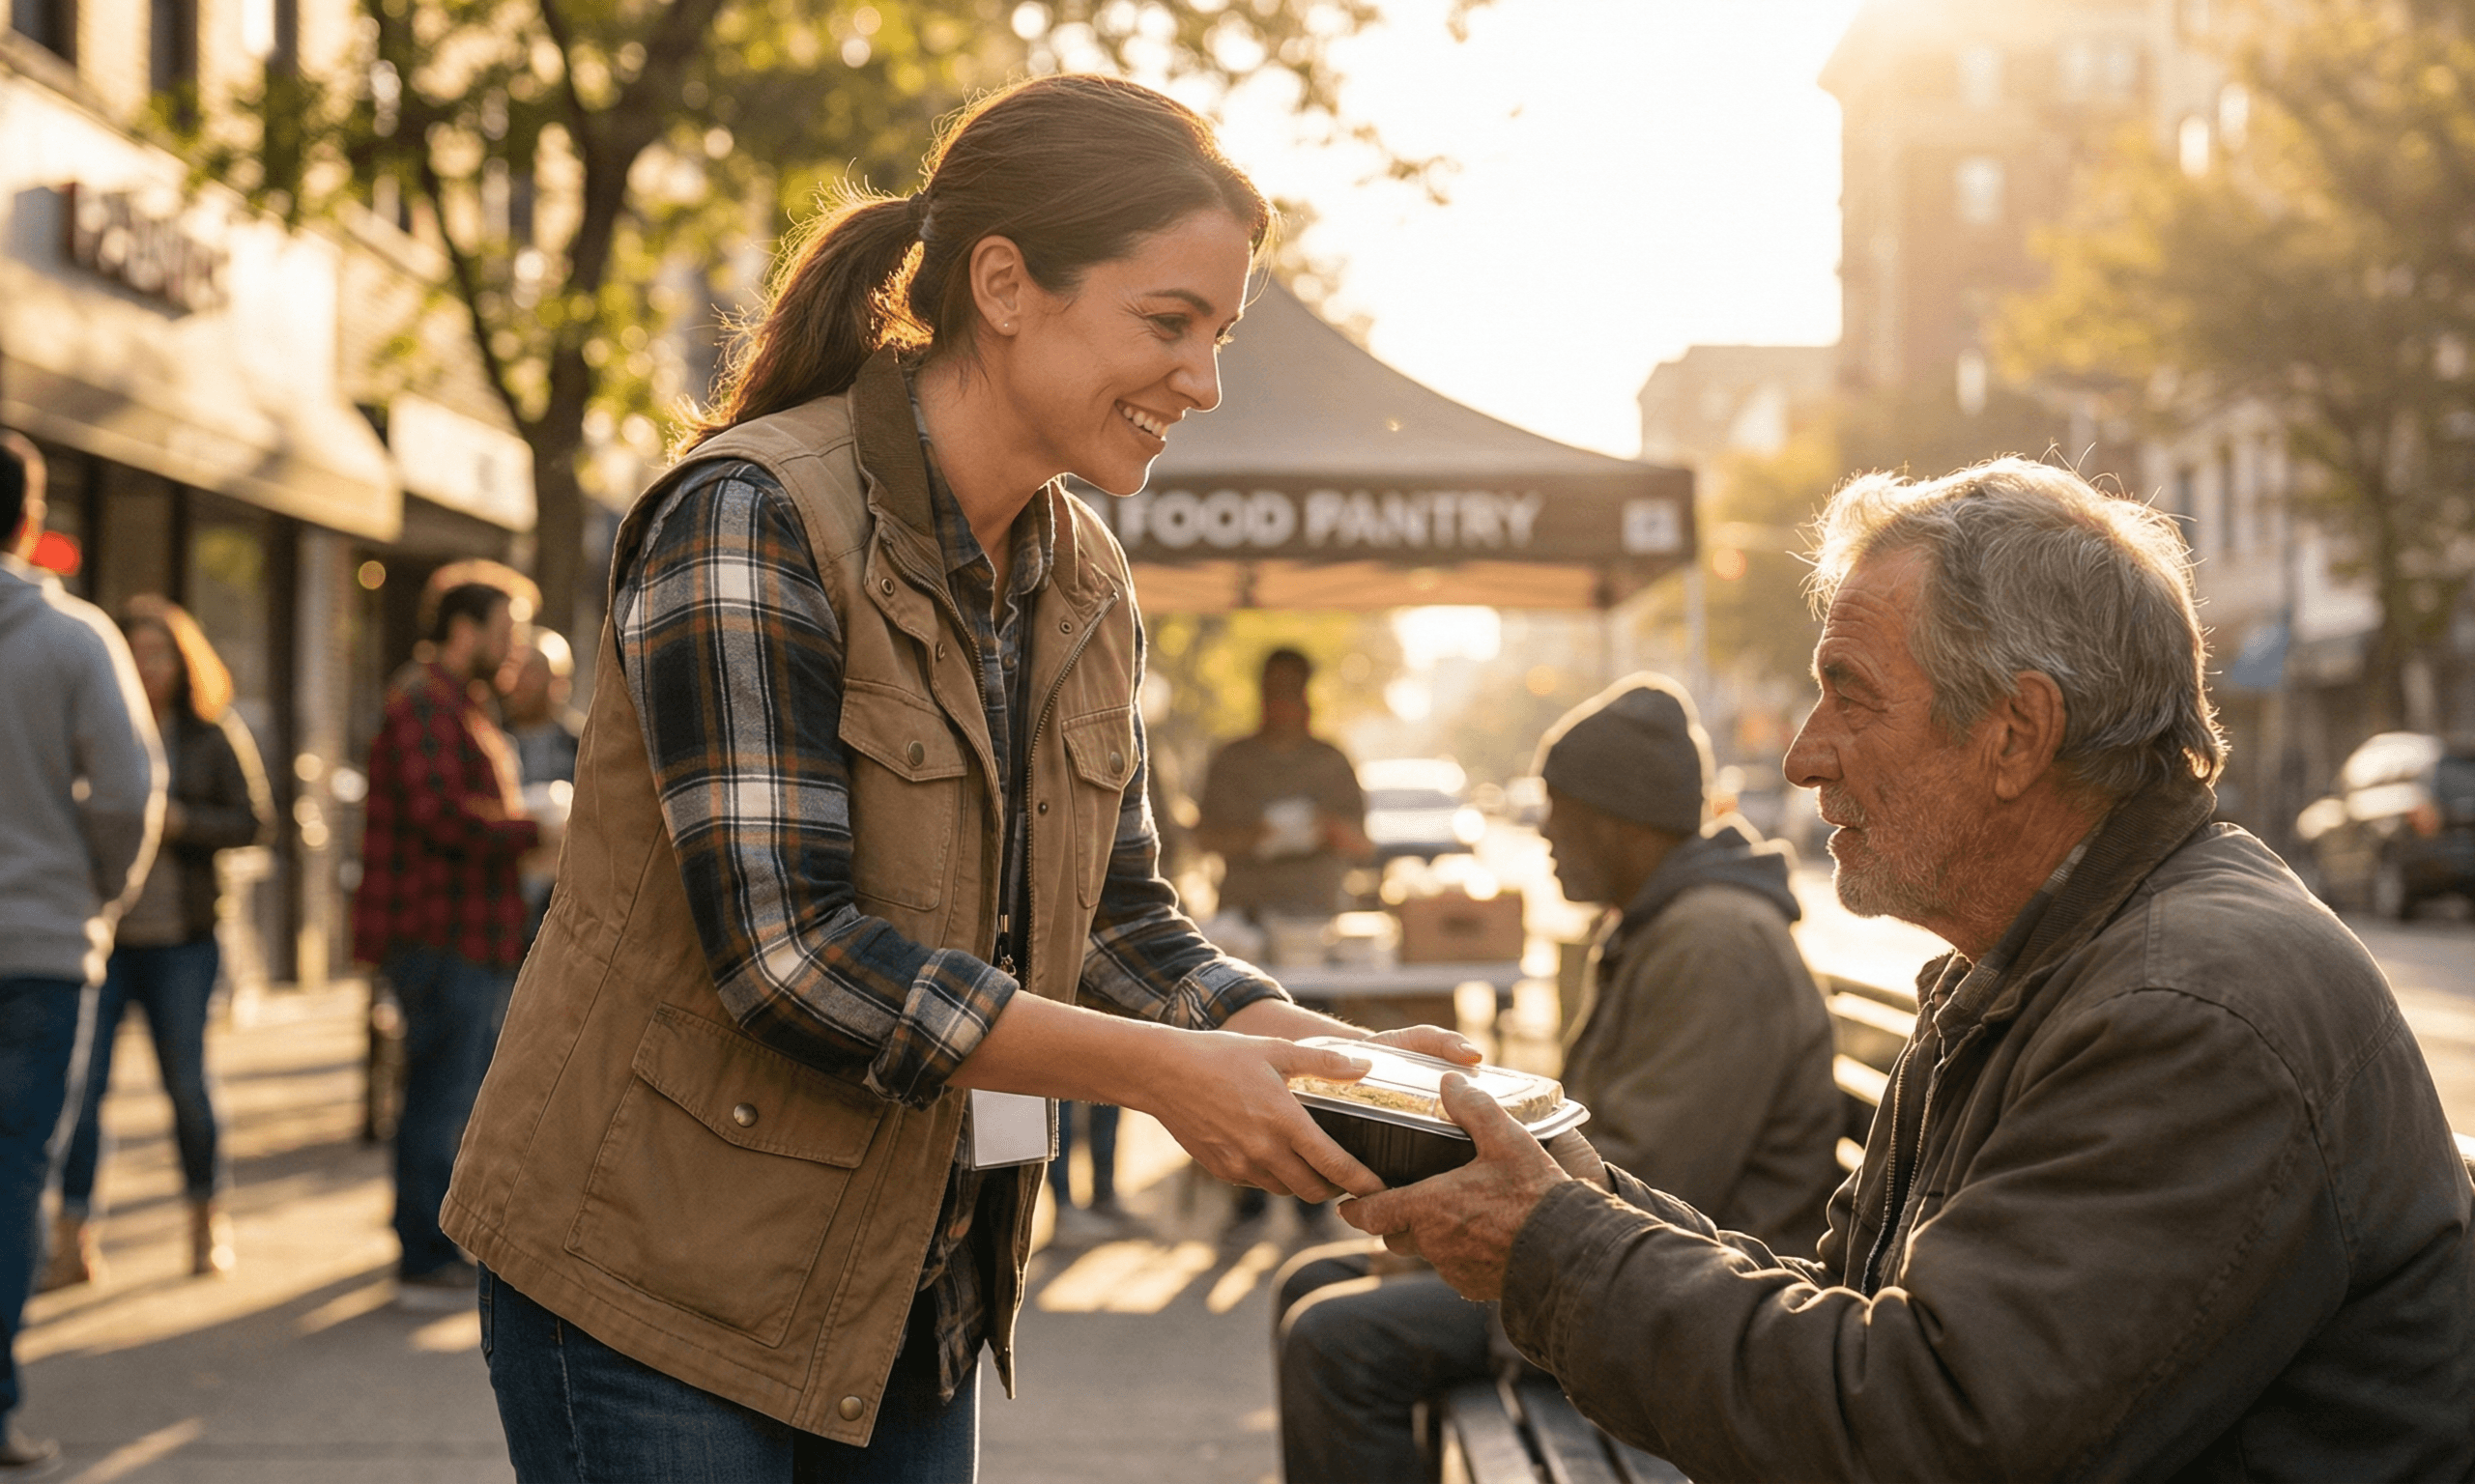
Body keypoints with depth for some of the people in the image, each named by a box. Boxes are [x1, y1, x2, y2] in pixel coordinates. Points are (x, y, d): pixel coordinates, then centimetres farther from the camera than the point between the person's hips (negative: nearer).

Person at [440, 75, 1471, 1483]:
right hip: (660, 1290, -7)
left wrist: (1343, 1057, -9)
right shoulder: (751, 520, -18)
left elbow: (1116, 925, 8)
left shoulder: (1084, 584, 6)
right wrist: (1161, 1073, -25)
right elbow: (790, 955, -25)